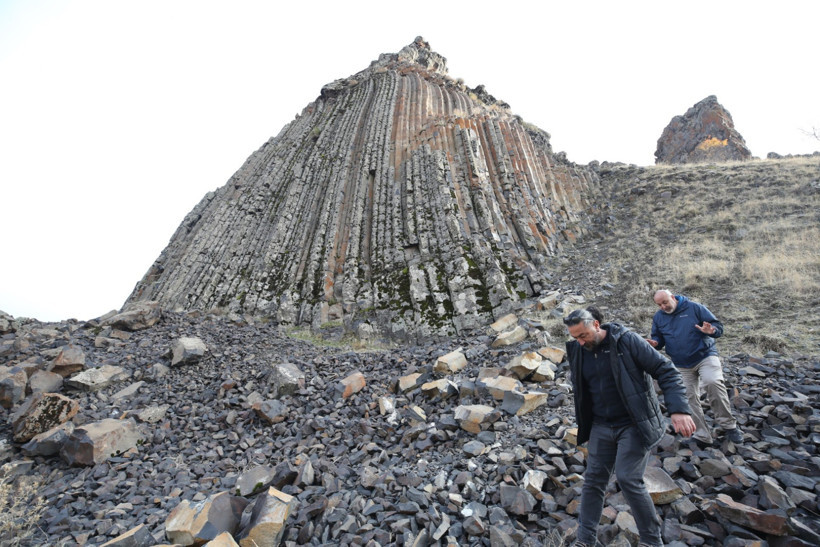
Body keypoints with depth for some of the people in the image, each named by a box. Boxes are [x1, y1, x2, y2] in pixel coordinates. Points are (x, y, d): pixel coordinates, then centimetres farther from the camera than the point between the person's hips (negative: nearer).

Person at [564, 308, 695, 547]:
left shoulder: (627, 341, -16)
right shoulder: (577, 351, -1)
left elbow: (666, 371, -15)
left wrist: (679, 409, -26)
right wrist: (583, 425, 14)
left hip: (634, 425, -5)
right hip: (601, 426, 5)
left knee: (628, 478, -8)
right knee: (593, 480, 7)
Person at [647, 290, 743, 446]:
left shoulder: (695, 308, -5)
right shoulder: (658, 317, 5)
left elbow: (718, 326, -4)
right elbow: (658, 338, 13)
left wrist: (711, 330, -27)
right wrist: (655, 343, -11)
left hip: (705, 356, -4)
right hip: (682, 366, 4)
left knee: (713, 382, -29)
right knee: (689, 398, 2)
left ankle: (728, 425, -13)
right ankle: (702, 436, 13)